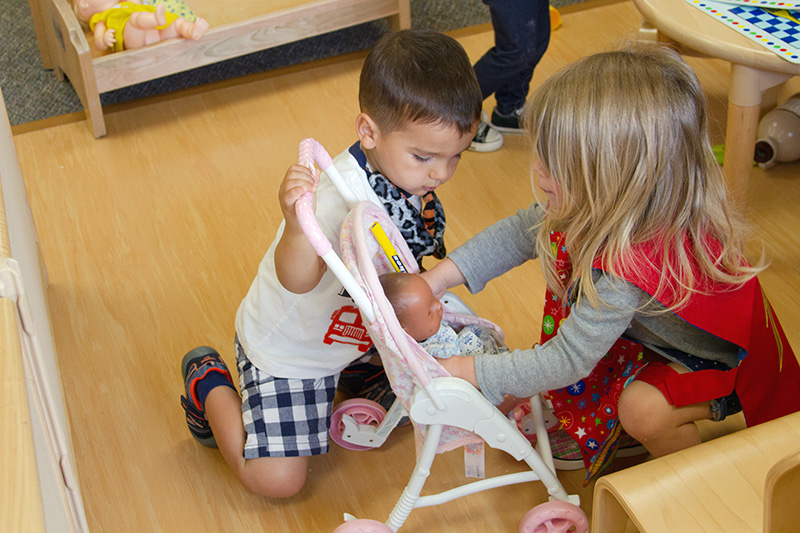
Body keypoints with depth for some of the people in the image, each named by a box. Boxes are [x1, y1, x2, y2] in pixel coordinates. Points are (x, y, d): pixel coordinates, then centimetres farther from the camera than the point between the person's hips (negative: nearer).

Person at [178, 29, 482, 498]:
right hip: (287, 348, -8)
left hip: (358, 327, 8)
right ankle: (209, 382, 13)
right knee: (276, 479, -8)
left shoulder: (413, 172, -12)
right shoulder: (338, 196, -39)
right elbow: (297, 280, -54)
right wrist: (298, 224, -71)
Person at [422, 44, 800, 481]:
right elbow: (521, 231, -7)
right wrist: (437, 279, -13)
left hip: (727, 364, -8)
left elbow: (565, 362, -34)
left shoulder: (625, 269, -44)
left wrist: (461, 371, -28)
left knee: (642, 409, -28)